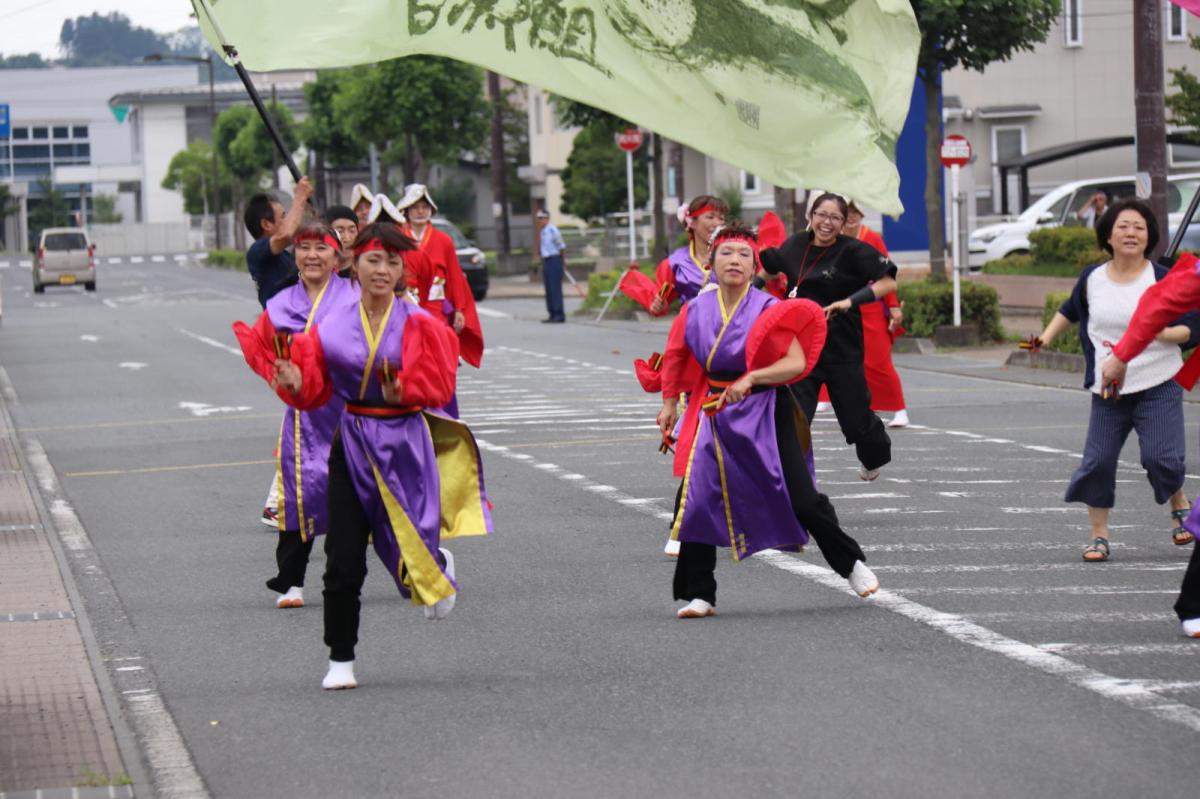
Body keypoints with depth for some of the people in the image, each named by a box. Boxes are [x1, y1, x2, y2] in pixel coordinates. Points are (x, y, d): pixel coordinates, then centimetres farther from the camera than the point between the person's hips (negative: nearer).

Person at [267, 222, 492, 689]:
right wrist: (294, 384, -20)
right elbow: (315, 389, 2)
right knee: (343, 560, -4)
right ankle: (340, 659, 8)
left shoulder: (419, 325, -5)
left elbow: (439, 384, -11)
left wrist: (404, 392, -29)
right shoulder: (332, 328, 0)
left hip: (407, 444, -1)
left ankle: (439, 568, 43)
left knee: (414, 548, 3)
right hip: (352, 444, 1)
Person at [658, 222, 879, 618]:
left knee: (802, 500, -4)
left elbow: (797, 363, -16)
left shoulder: (768, 310, -9)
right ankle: (699, 595, 5)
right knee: (697, 499, -6)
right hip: (714, 414, 3)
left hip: (766, 413, -3)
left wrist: (751, 378, -27)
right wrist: (670, 403, 12)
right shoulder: (696, 311, 1)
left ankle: (852, 564, 19)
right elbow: (676, 358, 18)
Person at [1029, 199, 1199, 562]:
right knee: (1098, 461, -3)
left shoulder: (1164, 280, -8)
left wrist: (1159, 332, -24)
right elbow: (1071, 310, 24)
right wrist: (1045, 337, 13)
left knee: (1160, 457, -12)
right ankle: (1099, 535, 12)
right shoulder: (1092, 279, 2)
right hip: (1108, 391, 3)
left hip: (1159, 386, -3)